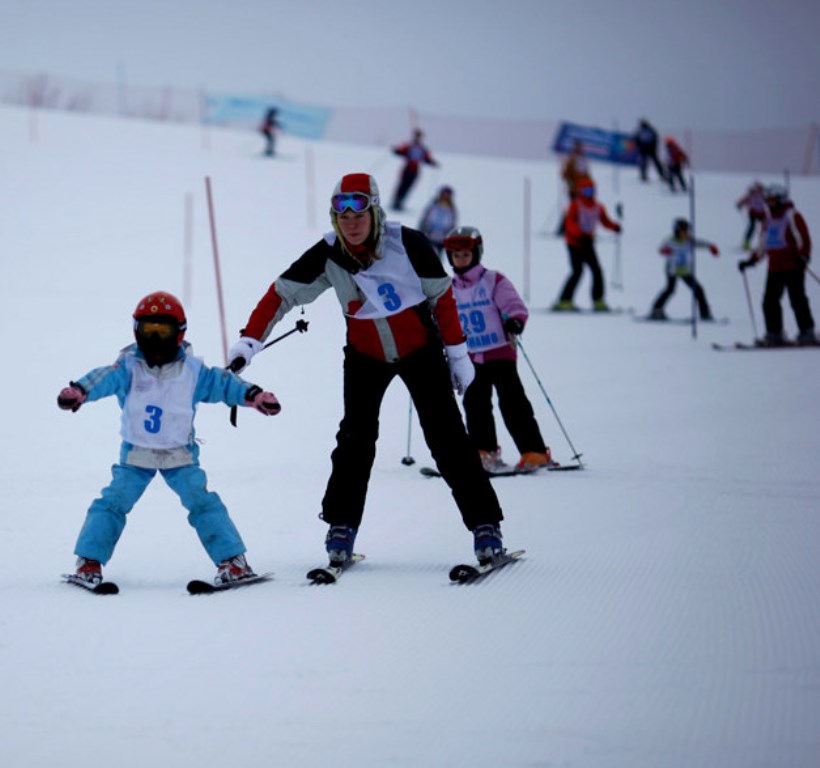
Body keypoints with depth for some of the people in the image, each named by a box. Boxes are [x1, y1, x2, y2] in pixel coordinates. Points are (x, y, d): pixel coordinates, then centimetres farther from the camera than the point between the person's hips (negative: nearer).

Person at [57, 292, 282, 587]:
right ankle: (89, 562, 3)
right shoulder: (129, 368, -10)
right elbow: (104, 379, -26)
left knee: (202, 502, -10)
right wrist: (79, 390, -47)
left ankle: (233, 561, -4)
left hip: (180, 455, 0)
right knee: (112, 503, -8)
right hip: (135, 453, 0)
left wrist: (254, 395, -23)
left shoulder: (192, 371, -6)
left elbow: (222, 383, -7)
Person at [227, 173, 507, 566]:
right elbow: (281, 294, -9)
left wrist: (458, 354, -5)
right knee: (356, 438, -8)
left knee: (447, 438, -8)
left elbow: (442, 297, -9)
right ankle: (341, 525, 6)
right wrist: (248, 341, -19)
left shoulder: (407, 243, -20)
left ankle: (485, 523, -2)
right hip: (365, 357, 2)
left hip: (421, 351, -2)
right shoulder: (327, 255, -14)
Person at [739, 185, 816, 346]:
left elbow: (803, 238, -11)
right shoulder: (769, 219, 17)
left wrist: (803, 256, -25)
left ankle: (807, 333, -1)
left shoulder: (792, 216, -4)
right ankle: (774, 334, 6)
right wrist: (751, 260, 18)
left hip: (792, 266, -7)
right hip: (775, 268, 7)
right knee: (770, 301, 1)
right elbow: (762, 245, 24)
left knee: (797, 300, -7)